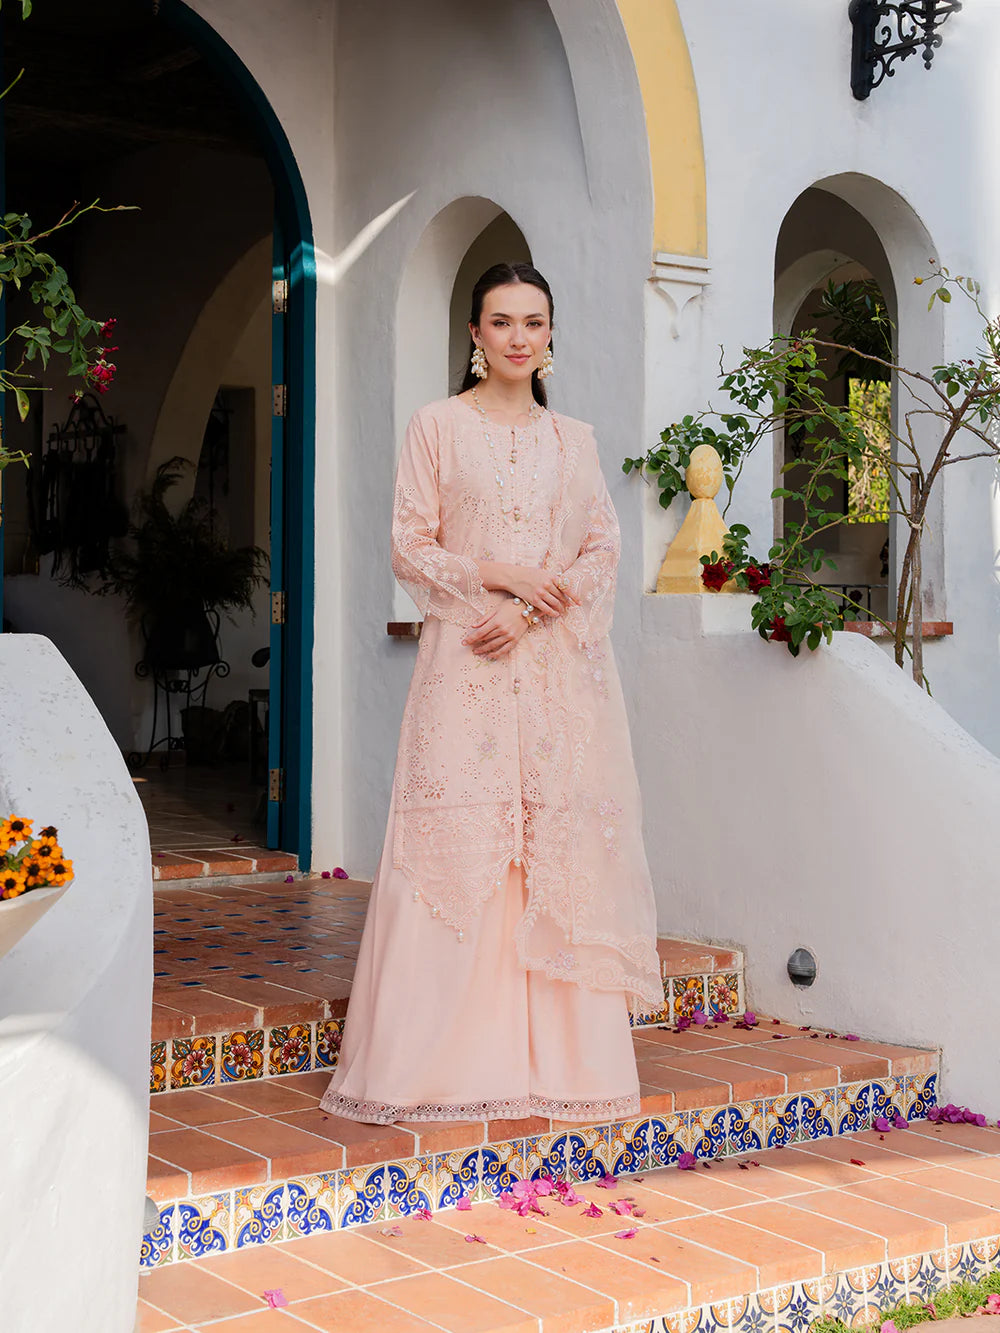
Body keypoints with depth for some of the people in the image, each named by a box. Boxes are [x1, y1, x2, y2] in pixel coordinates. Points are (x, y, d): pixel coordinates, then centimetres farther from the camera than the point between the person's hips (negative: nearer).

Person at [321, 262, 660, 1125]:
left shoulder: (574, 439, 14)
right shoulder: (439, 426, 6)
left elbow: (605, 550, 7)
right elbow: (410, 545, 0)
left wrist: (530, 609, -9)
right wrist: (499, 574, -13)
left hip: (560, 666, 3)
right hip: (466, 666, -3)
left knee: (563, 841, 0)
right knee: (459, 845, -6)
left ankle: (558, 1052, 7)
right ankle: (453, 1057, 0)